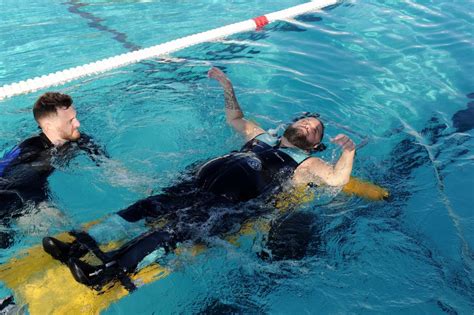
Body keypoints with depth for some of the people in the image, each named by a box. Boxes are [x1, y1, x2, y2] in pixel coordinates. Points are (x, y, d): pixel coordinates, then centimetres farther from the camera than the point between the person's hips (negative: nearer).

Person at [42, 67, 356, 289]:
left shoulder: (306, 164, 17)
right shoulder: (263, 137, 32)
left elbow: (338, 178, 2)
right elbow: (236, 119, 44)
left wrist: (350, 150, -15)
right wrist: (228, 87, 38)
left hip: (231, 203, -5)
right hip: (202, 180, 6)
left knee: (180, 227, -29)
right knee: (150, 207, -14)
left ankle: (110, 270, -42)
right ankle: (81, 245, -20)